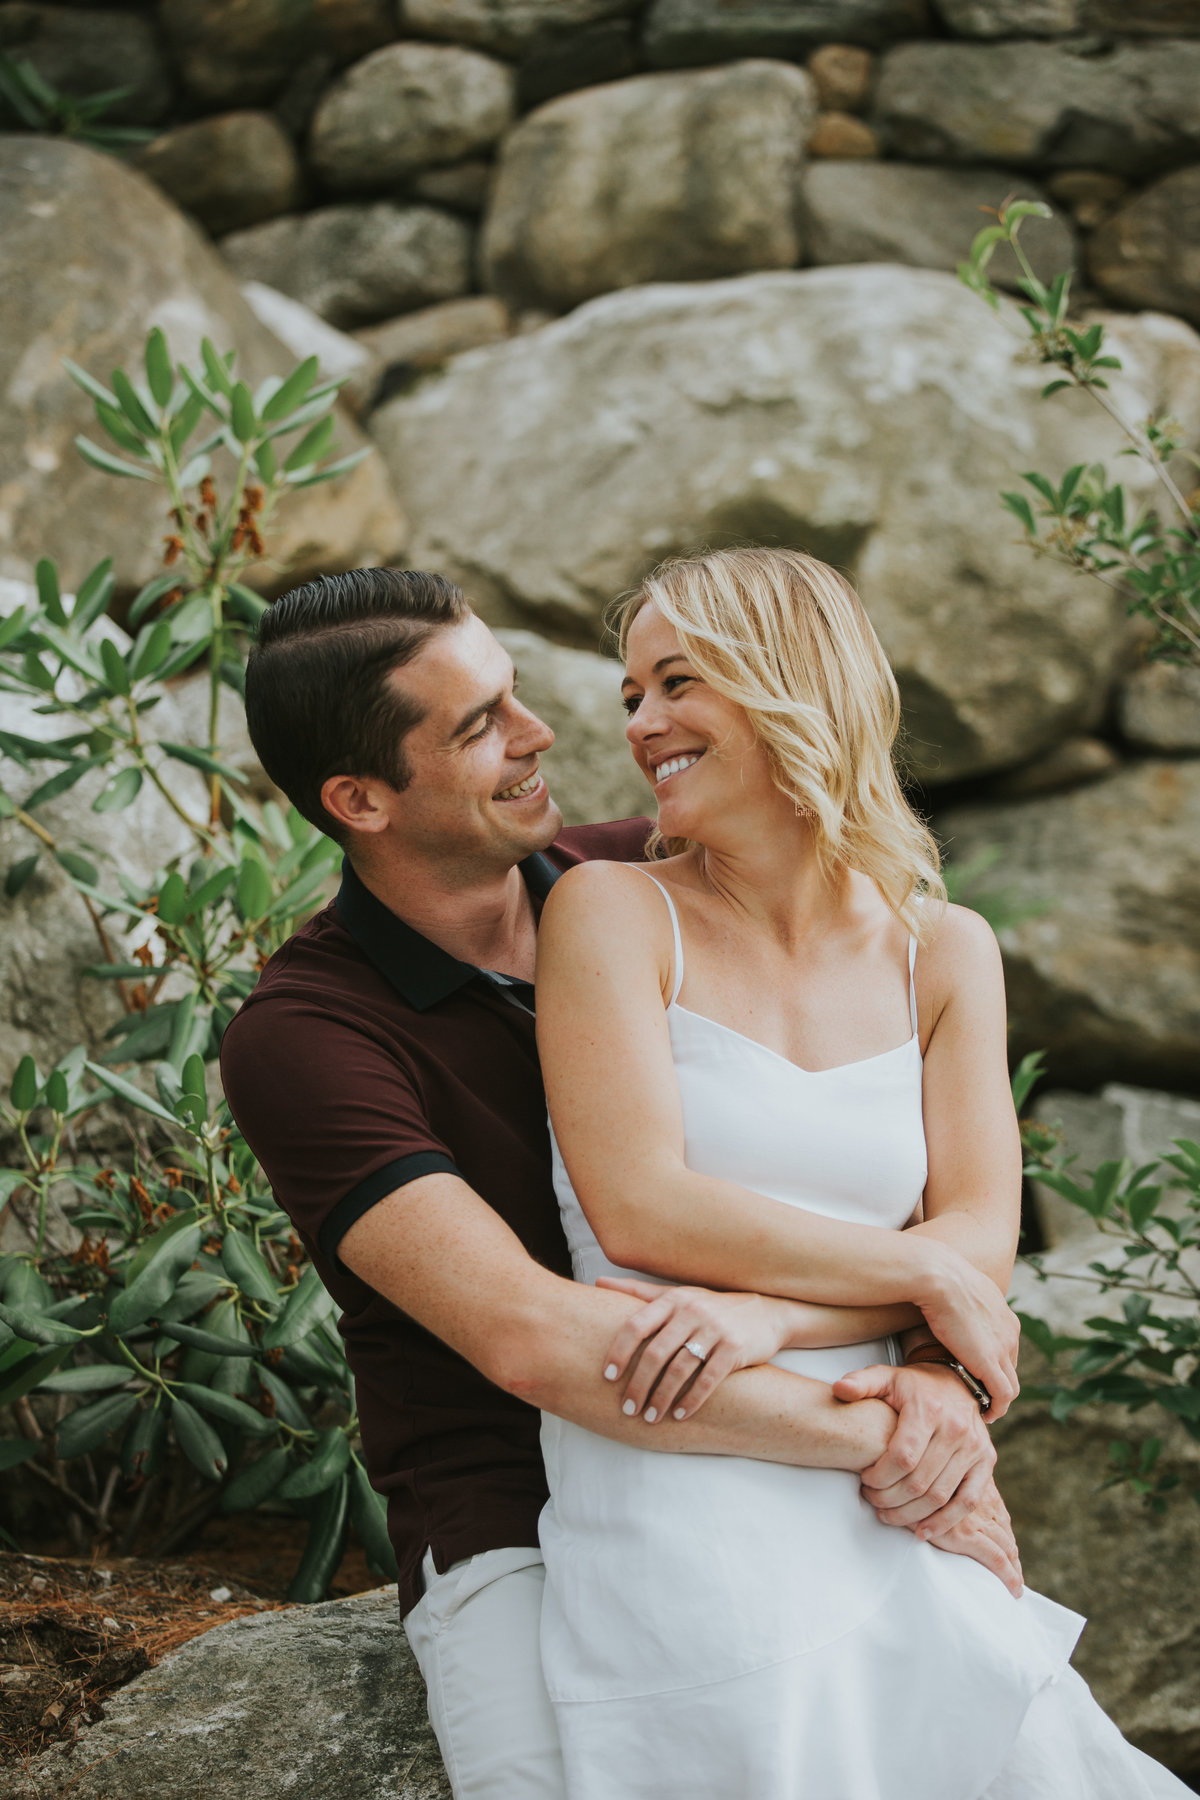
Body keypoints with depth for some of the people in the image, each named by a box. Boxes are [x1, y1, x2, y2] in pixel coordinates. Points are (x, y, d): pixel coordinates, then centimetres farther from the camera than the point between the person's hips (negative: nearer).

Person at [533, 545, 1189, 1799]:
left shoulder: (944, 952, 12)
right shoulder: (611, 912, 0)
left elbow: (982, 1240, 1)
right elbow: (639, 1209, -11)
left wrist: (756, 1314, -16)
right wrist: (927, 1275, -7)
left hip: (881, 1519, 4)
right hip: (677, 1518, -4)